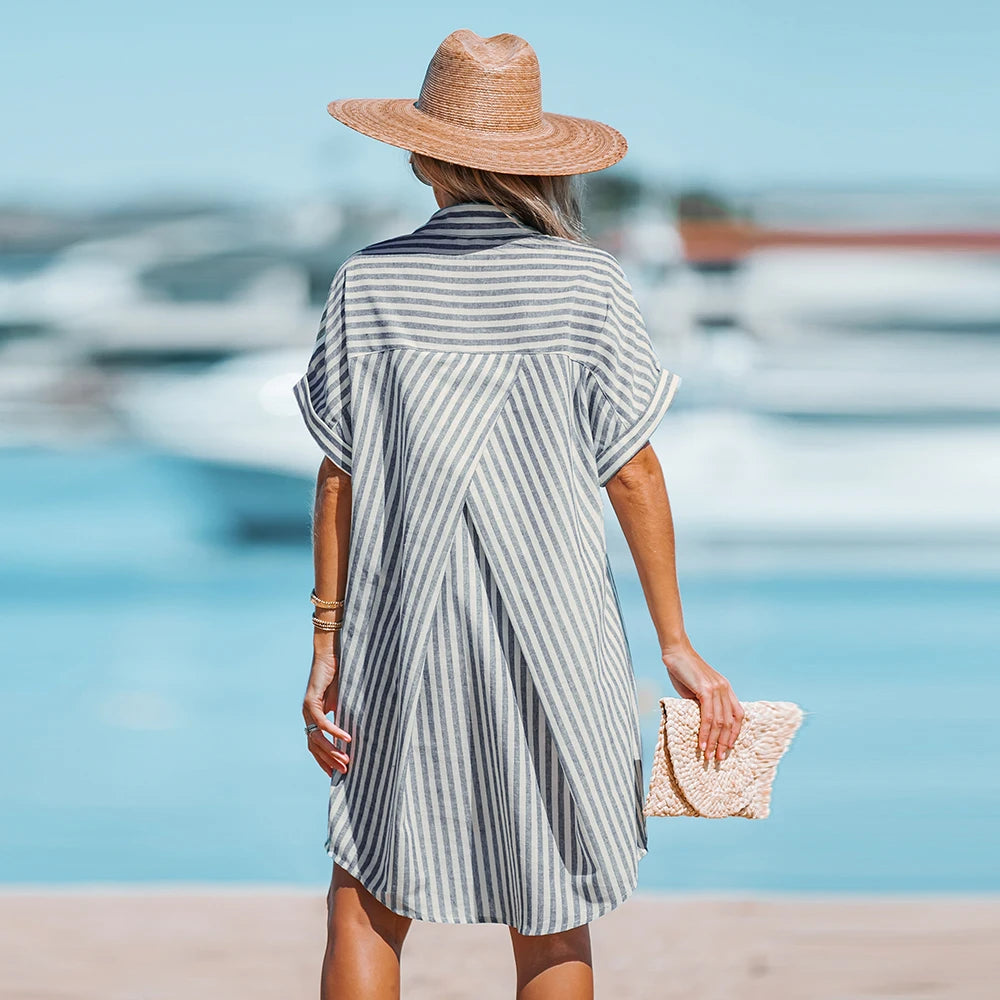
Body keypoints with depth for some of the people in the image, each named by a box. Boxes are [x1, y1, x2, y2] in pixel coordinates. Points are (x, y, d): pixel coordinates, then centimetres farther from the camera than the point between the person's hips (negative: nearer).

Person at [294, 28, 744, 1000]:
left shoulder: (368, 282, -3)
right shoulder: (586, 283, -5)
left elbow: (340, 477, -2)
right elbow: (634, 476, -4)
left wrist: (326, 645, 4)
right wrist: (676, 645, 2)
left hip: (404, 630, 1)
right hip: (552, 635, 0)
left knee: (366, 893, 13)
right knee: (550, 920, 8)